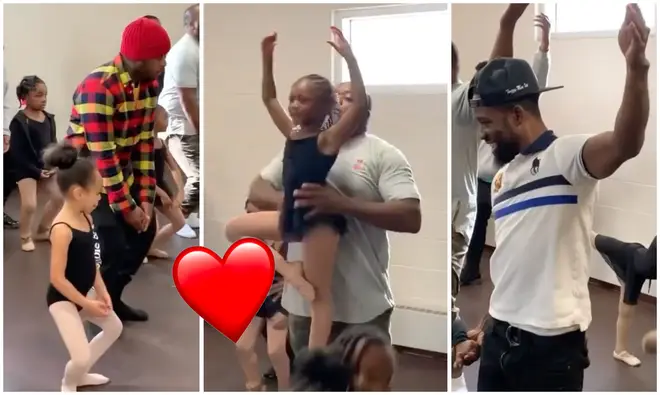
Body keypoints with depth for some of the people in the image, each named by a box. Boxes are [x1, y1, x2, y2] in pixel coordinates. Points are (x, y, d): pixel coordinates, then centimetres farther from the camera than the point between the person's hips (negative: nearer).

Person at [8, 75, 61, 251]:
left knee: (58, 197, 8)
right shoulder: (19, 122, -15)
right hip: (25, 169, -7)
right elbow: (17, 153, -17)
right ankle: (26, 237, 11)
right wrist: (36, 170, -19)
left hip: (46, 166, 7)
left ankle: (42, 231, 27)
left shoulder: (48, 118, 3)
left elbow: (53, 144, 9)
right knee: (29, 204, -15)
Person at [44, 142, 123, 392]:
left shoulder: (86, 218, -2)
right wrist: (87, 304, -19)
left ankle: (81, 374, 39)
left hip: (85, 293, 9)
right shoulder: (62, 229, -29)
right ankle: (68, 385, 21)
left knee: (114, 328, 25)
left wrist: (101, 292, 1)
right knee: (82, 357, -14)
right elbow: (57, 278, -26)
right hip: (63, 299, -9)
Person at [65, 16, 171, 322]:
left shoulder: (148, 84, -3)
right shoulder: (98, 87, -28)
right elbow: (102, 154, -27)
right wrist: (126, 206, -22)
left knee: (145, 231, 9)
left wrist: (145, 196, -5)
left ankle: (111, 299, 27)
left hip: (121, 171, 8)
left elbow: (144, 141, -1)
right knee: (115, 248, -13)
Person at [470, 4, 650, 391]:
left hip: (553, 343, -8)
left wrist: (636, 68, -50)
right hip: (501, 337, 8)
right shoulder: (503, 176, 13)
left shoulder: (566, 155, -13)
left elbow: (625, 144, -34)